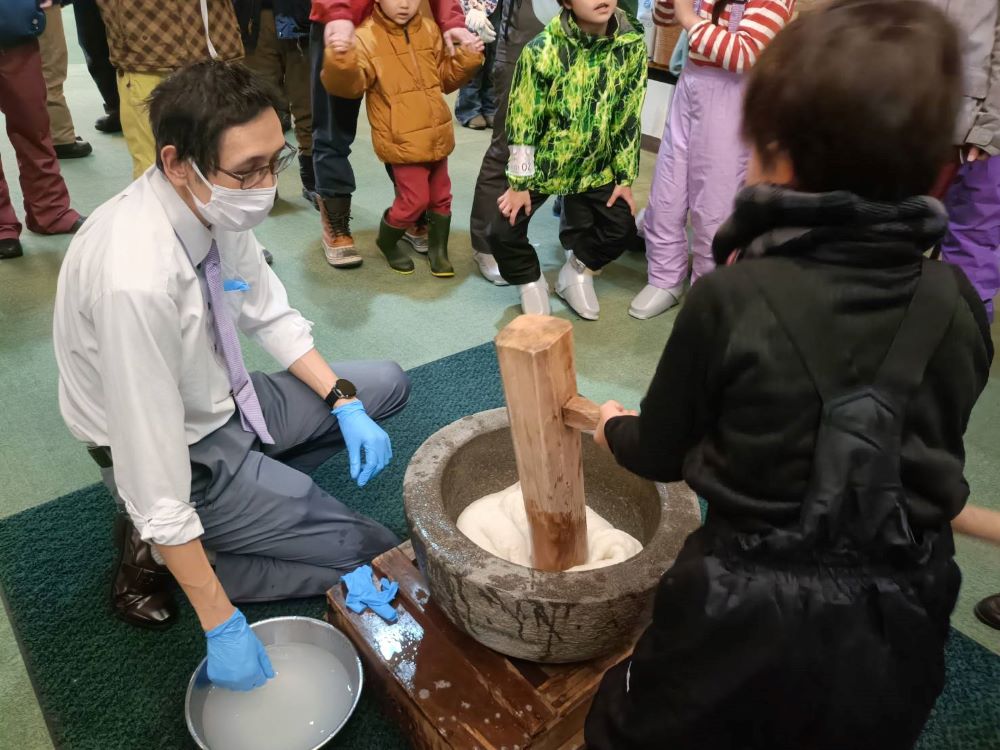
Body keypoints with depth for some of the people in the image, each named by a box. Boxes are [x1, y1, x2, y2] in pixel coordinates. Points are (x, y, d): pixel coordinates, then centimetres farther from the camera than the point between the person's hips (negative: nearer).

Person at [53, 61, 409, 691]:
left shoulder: (220, 204, -14)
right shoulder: (136, 280, -37)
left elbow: (272, 316, 2)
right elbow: (155, 485, -31)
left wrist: (347, 406, -7)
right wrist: (222, 627, -24)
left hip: (224, 400, 8)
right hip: (182, 454, -7)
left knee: (387, 385, 12)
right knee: (382, 559, -4)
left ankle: (253, 490, 6)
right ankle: (159, 555, 2)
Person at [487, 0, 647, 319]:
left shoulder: (633, 45, -13)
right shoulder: (543, 49, -24)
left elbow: (629, 118, -4)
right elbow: (522, 120, -18)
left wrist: (625, 177, -2)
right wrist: (518, 182, -14)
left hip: (595, 166, 3)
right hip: (542, 161, -3)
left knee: (622, 229, 2)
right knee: (504, 231, -12)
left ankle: (575, 274, 30)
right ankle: (531, 283, 19)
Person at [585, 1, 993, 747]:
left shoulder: (731, 299, -21)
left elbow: (660, 453, -7)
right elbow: (935, 443, 8)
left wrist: (615, 428, 16)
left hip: (753, 609, -4)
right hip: (901, 615, 5)